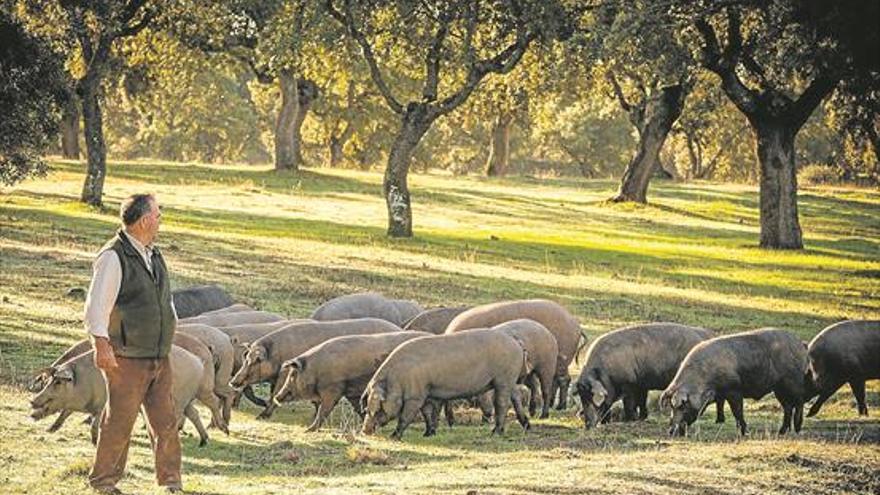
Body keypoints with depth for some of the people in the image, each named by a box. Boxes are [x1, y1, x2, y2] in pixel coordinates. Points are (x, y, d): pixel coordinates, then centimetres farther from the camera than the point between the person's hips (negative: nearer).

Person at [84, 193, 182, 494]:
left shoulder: (154, 256, 14)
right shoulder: (113, 257, -12)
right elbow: (96, 305, -17)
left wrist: (171, 322, 16)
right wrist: (101, 343, -26)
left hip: (159, 357, 7)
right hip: (127, 359, -7)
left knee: (165, 422, 7)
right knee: (118, 424, -1)